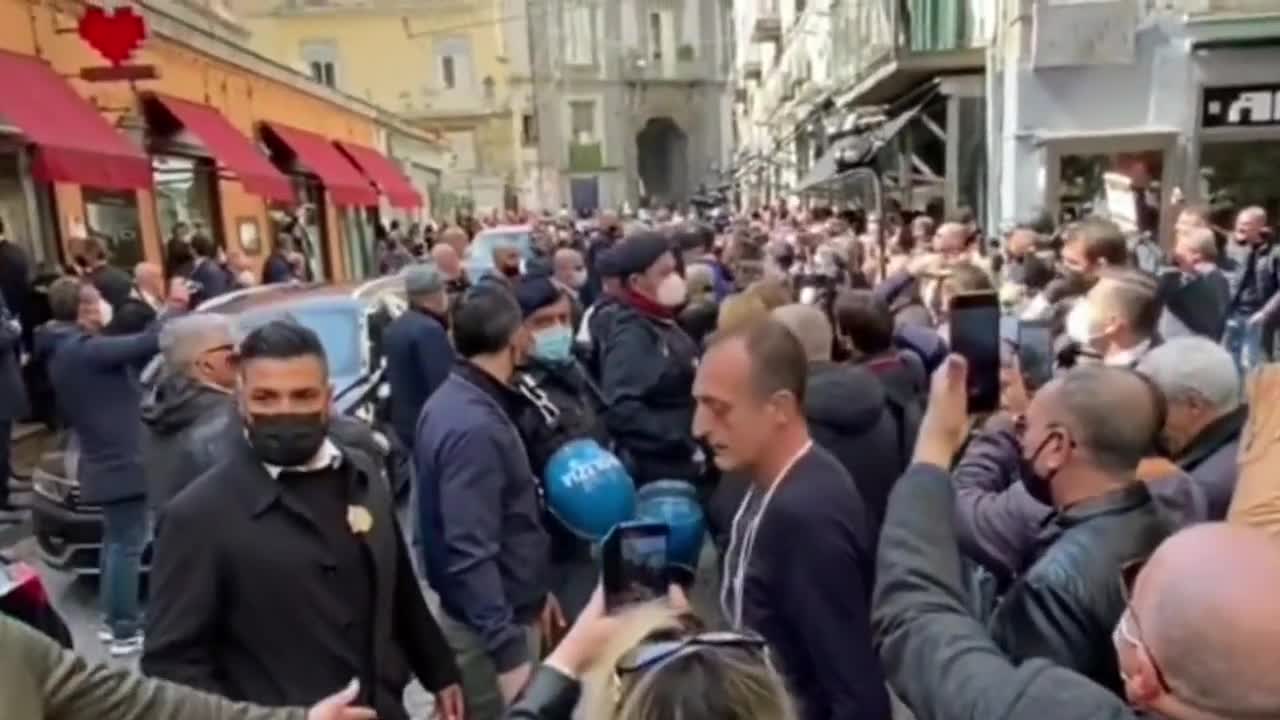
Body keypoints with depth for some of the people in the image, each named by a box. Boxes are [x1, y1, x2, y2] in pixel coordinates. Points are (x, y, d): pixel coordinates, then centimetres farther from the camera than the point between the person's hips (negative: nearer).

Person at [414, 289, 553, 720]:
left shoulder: (456, 402, 5)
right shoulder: (473, 427, -25)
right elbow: (471, 553, -28)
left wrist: (532, 590, 18)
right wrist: (509, 653, -26)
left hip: (503, 609, 9)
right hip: (489, 626, -9)